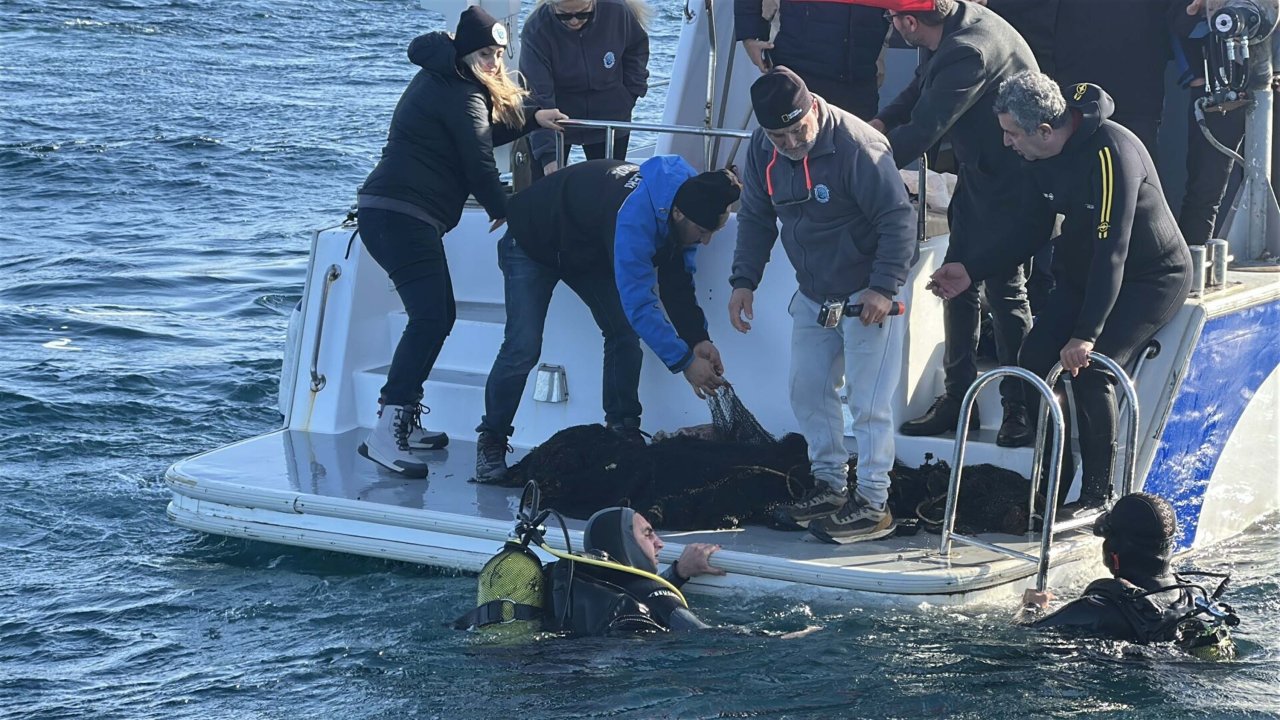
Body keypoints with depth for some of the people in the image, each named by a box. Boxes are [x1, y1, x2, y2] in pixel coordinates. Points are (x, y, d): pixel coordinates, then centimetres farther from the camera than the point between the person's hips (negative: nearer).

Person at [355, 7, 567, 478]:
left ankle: (405, 421, 17)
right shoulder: (462, 95, -9)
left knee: (438, 316, 16)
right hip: (402, 215, -11)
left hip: (386, 210, 11)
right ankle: (385, 434, -28)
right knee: (430, 318, -21)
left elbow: (483, 132, 32)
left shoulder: (441, 82, 22)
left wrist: (533, 118, 27)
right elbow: (478, 161, -8)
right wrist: (503, 210, 7)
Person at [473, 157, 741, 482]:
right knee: (523, 348, -16)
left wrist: (698, 339, -20)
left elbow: (677, 282, -7)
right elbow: (639, 305, -43)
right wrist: (685, 362, -40)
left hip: (590, 251, 8)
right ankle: (492, 440, -1)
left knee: (624, 333, -4)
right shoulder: (633, 216, -44)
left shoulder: (684, 193, -16)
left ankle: (624, 431, 5)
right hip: (532, 245, -8)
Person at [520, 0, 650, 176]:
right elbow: (538, 97, -31)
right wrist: (548, 153, -39)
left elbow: (638, 45, 6)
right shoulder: (536, 30, -26)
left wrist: (632, 92, -1)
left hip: (608, 118, 2)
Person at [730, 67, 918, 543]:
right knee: (807, 389, 11)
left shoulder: (856, 145, -26)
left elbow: (898, 218, -22)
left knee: (868, 402, -7)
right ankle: (830, 486, 24)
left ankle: (873, 505, -2)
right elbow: (755, 219, 9)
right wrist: (744, 280, 1)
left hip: (866, 295, -7)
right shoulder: (763, 149, -4)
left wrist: (883, 288, -26)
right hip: (813, 296, 8)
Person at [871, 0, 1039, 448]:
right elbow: (921, 88, 14)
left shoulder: (968, 52, -31)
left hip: (1006, 180, -10)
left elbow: (923, 130, -27)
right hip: (978, 171, 10)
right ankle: (958, 398, 22)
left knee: (1004, 287, -1)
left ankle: (1021, 408, 11)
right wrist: (879, 124, 0)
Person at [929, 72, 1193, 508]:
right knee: (1035, 358, -8)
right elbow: (1031, 230, 6)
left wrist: (1086, 334, -36)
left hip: (1153, 278, -8)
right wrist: (971, 272, -3)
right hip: (1084, 271, 8)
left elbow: (1111, 251, -34)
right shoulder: (1042, 156, -6)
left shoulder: (1111, 153, -32)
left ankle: (1098, 493, -10)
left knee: (1089, 370, -24)